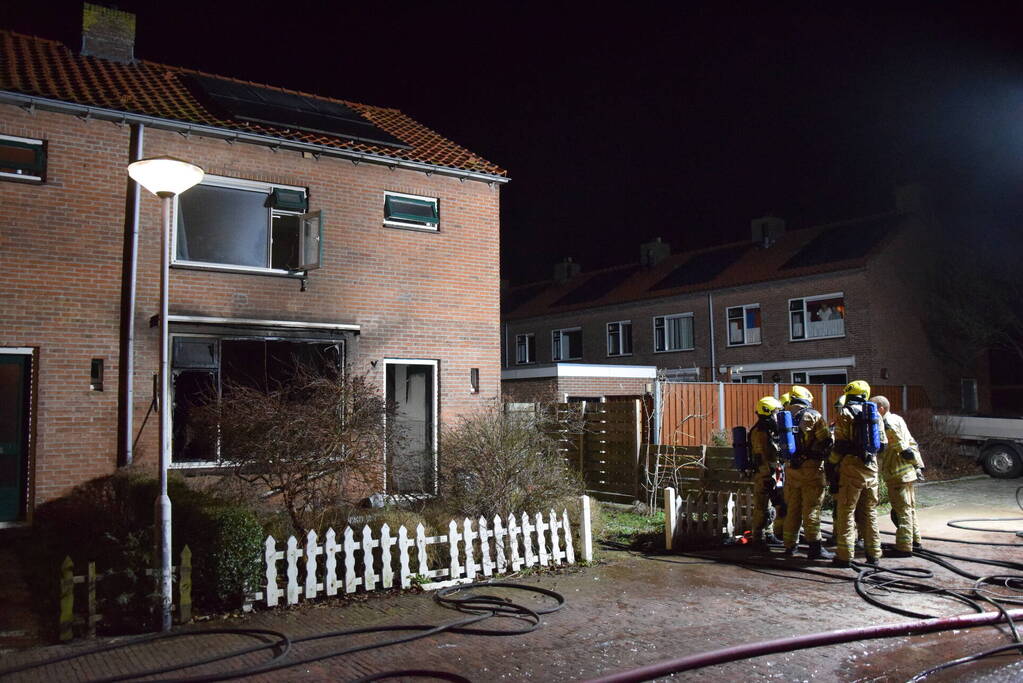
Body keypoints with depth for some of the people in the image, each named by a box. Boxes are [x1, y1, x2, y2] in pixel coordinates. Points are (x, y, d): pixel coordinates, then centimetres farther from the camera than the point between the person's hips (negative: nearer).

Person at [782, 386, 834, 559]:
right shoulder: (813, 416, -7)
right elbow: (826, 441, -9)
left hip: (791, 468, 6)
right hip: (811, 467, -6)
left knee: (792, 508, 13)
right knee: (811, 508, -4)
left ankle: (790, 545, 19)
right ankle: (815, 547, -3)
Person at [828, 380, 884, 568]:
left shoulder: (845, 414, -6)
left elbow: (841, 445, -11)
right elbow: (882, 443, 14)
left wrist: (832, 461, -1)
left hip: (851, 468, -6)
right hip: (871, 468, 6)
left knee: (846, 512, -2)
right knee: (870, 512, 13)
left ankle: (844, 555, -2)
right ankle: (873, 554, 17)